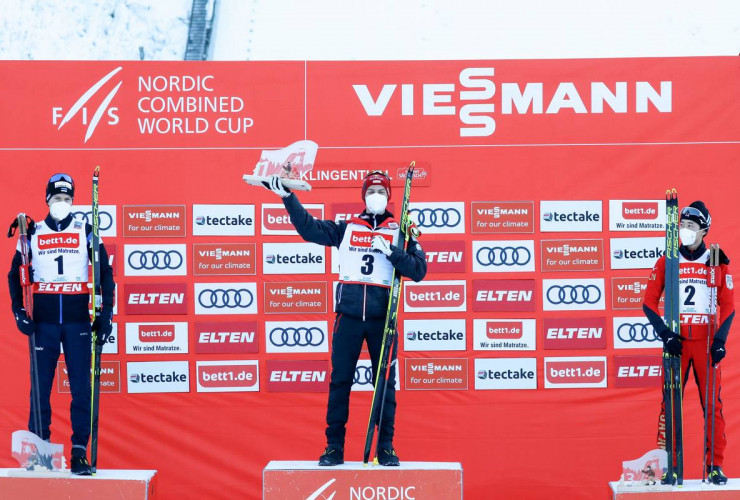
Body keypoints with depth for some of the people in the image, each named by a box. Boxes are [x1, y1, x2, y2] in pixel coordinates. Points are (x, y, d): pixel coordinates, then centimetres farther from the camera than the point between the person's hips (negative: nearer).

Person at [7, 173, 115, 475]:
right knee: (40, 386, 1)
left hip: (78, 320, -1)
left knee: (81, 387, -3)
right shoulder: (33, 233, 8)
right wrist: (18, 311, 1)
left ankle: (80, 452, 1)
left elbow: (105, 272, 6)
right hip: (44, 321, 1)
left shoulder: (85, 232, 5)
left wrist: (106, 314, -1)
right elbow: (14, 273, 12)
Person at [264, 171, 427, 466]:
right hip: (348, 315, 1)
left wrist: (391, 251, -14)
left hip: (382, 318, -1)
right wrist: (287, 196, -2)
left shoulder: (400, 232, 8)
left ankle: (386, 447, 12)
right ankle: (334, 447, 8)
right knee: (340, 380, 1)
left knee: (385, 383, 3)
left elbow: (419, 271, -1)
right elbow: (309, 228, 6)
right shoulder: (346, 228, 12)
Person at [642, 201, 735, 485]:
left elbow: (728, 306, 4)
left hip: (706, 342, 0)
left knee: (712, 405, 0)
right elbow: (649, 302, 2)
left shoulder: (718, 263, 4)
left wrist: (720, 340, -8)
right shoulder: (666, 262, 4)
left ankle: (715, 465, 8)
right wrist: (665, 334, -9)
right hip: (677, 342, 0)